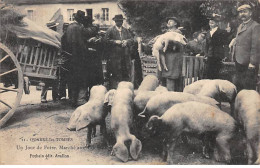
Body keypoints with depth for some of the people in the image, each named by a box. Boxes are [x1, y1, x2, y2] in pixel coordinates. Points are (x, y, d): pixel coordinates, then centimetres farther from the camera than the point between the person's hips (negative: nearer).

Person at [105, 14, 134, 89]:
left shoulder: (126, 30, 17)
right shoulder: (110, 30, 3)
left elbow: (131, 39, 13)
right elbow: (106, 40, -3)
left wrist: (126, 41, -7)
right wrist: (115, 42, -13)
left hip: (125, 56, 4)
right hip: (114, 56, -4)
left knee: (126, 73, 4)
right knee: (115, 74, -4)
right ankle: (113, 88, 1)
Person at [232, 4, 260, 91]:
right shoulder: (240, 26, 18)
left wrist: (253, 63, -20)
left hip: (248, 64, -9)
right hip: (239, 62, 9)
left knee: (248, 88, -2)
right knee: (237, 86, 16)